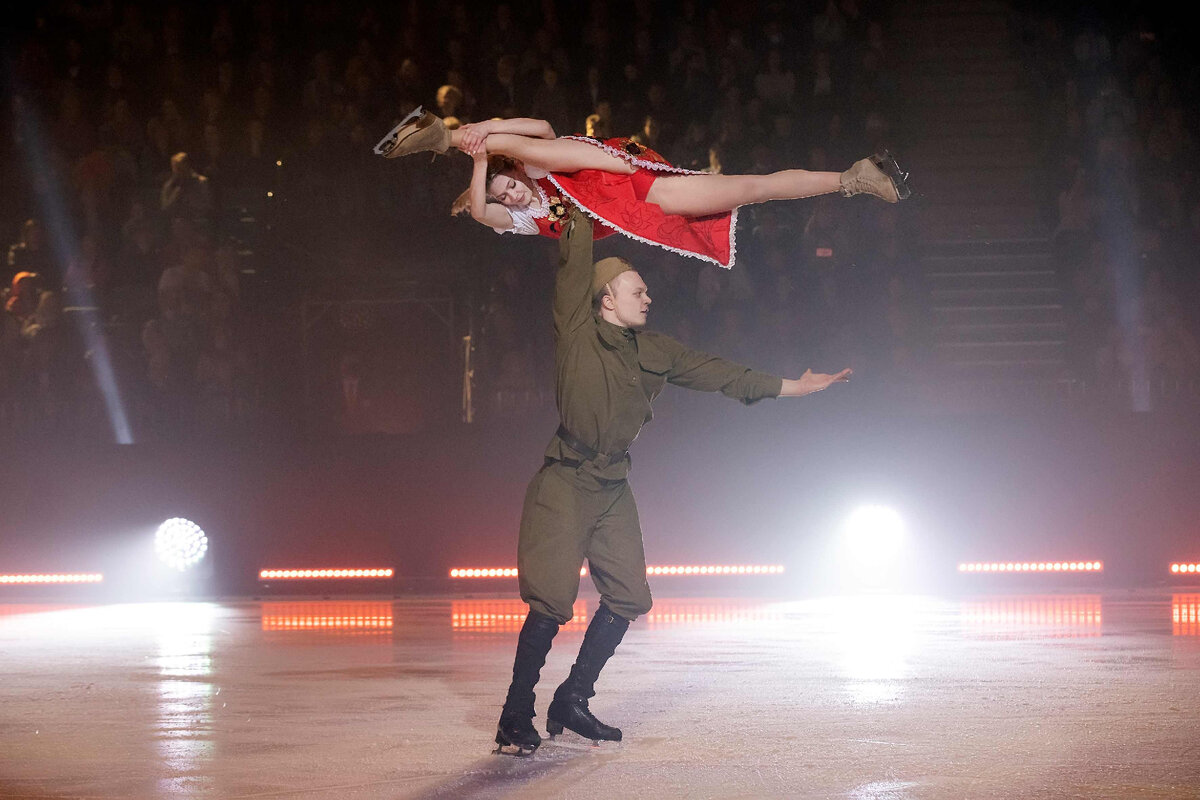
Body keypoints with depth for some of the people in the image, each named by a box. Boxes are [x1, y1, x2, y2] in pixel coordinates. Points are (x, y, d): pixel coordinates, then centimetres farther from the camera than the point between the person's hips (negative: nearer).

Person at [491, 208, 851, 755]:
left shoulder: (651, 351, 11)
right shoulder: (577, 333, -7)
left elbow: (714, 372, 15)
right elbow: (574, 264, -14)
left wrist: (791, 387, 16)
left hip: (613, 489, 7)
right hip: (566, 483, -7)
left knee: (627, 597, 6)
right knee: (552, 601, -14)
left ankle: (571, 703, 19)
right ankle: (515, 719, -5)